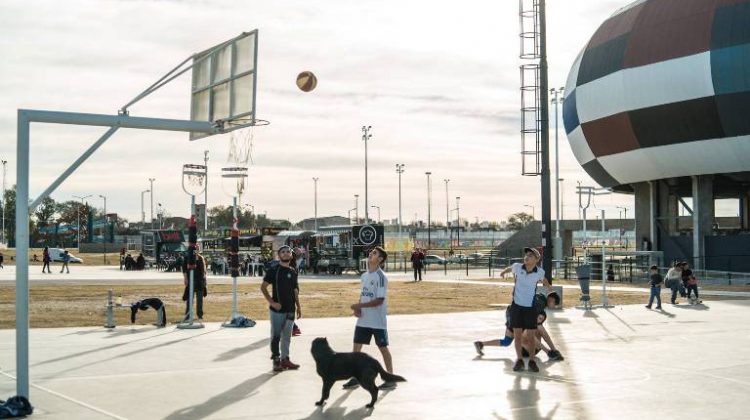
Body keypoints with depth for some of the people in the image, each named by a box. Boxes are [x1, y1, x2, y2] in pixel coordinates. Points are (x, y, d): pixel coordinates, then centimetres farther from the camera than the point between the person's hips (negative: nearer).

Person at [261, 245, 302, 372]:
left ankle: (285, 359, 19)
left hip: (290, 310, 5)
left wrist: (298, 306, 12)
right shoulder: (273, 269, -6)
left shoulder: (293, 272, 10)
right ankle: (276, 361, 7)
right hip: (277, 309, -5)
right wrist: (272, 302, -15)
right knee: (276, 336, 0)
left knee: (287, 336, 11)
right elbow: (263, 287, -7)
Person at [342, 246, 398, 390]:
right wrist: (357, 308, -1)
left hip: (378, 321, -7)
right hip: (363, 320, 7)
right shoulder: (364, 276, 10)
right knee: (356, 346, 7)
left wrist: (360, 305, -20)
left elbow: (380, 300, -19)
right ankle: (355, 378, 18)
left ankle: (391, 379, 12)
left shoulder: (380, 277, -14)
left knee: (383, 347, 2)